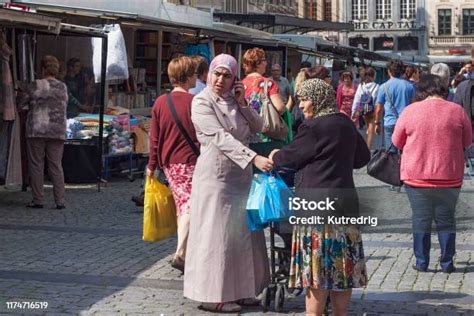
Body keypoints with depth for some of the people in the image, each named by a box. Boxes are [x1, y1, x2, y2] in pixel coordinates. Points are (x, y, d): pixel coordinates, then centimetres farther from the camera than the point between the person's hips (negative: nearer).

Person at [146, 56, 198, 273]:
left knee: (181, 206, 16)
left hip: (169, 163, 6)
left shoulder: (160, 102, 4)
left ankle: (184, 251, 24)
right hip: (191, 161, -6)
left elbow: (154, 137, 7)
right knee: (191, 206, -6)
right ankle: (181, 253, -19)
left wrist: (152, 165, 15)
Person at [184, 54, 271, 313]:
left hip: (241, 174, 7)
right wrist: (254, 158, -30)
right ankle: (212, 296, 5)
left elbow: (257, 128, 7)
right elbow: (221, 138, -22)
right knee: (217, 234, -3)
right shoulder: (202, 102, -10)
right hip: (216, 174, -7)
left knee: (243, 232, 10)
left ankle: (238, 290, 21)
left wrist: (242, 103, -6)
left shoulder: (234, 100, 11)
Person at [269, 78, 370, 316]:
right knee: (342, 265, 11)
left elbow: (291, 156, -3)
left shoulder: (314, 127, -13)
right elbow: (363, 157, 22)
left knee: (317, 267, -2)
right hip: (345, 202, 7)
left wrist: (274, 157, 18)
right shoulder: (346, 124, 10)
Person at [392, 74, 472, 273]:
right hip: (449, 177, 1)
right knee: (446, 220, 12)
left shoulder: (410, 111, -7)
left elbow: (397, 142, 3)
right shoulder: (457, 111, -5)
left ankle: (421, 263, 15)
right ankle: (447, 263, 16)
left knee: (421, 219, 10)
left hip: (416, 176, -1)